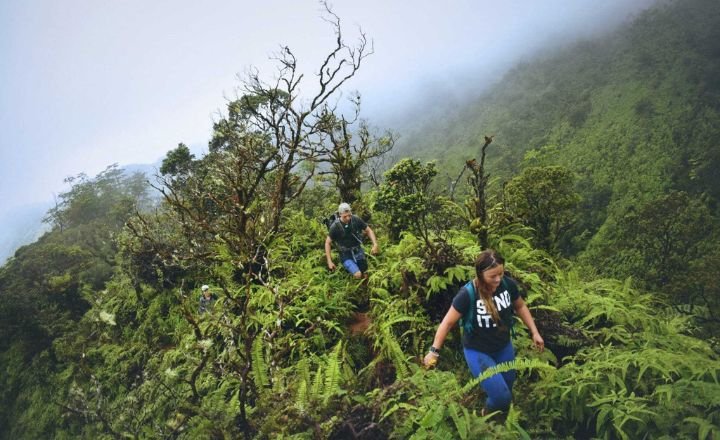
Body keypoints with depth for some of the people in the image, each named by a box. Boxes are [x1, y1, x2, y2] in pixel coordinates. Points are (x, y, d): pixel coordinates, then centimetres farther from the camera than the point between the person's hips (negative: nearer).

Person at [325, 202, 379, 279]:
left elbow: (368, 230, 0)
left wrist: (375, 244, -14)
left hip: (358, 251, 3)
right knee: (358, 275, -21)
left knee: (365, 276, 8)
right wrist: (329, 262, -11)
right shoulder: (335, 226, -20)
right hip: (346, 255, -3)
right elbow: (327, 243, -9)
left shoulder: (356, 220, -15)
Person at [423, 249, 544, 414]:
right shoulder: (468, 294, -28)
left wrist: (535, 332, 6)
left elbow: (520, 306, 5)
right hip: (477, 351, -5)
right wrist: (434, 351, -14)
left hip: (504, 347, 5)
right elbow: (448, 322, -17)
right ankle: (488, 415, 26)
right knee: (502, 397, -10)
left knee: (507, 389, 20)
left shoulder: (508, 284, -16)